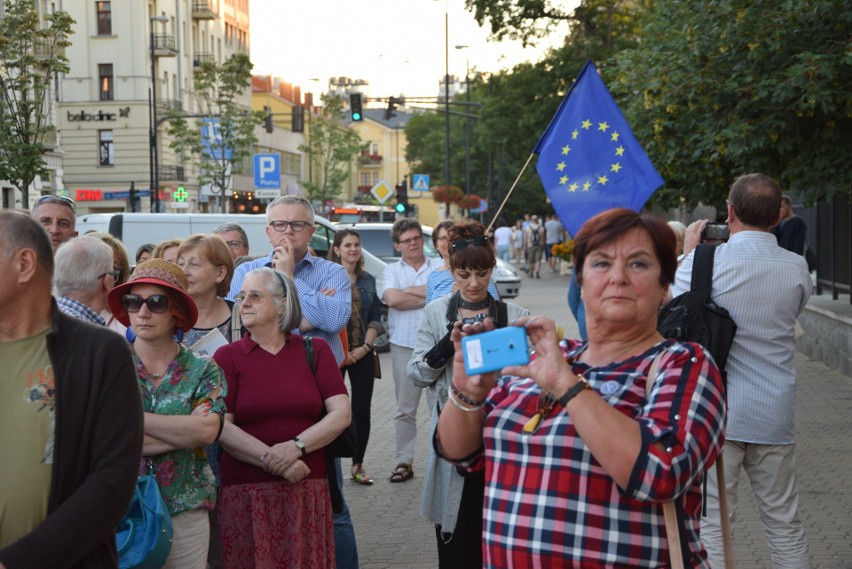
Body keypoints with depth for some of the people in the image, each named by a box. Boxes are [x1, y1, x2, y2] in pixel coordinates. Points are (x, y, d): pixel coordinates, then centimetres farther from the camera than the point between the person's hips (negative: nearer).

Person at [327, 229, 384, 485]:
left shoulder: (368, 280, 12)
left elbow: (376, 318, 10)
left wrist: (365, 347, -5)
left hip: (362, 354, 4)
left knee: (362, 409, 5)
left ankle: (358, 465, 15)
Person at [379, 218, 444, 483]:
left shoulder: (440, 266, 8)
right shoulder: (392, 270, 9)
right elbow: (392, 299, -10)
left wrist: (409, 291, -11)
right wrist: (431, 298, -8)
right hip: (404, 347, 1)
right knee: (405, 409, 6)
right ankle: (404, 462, 12)